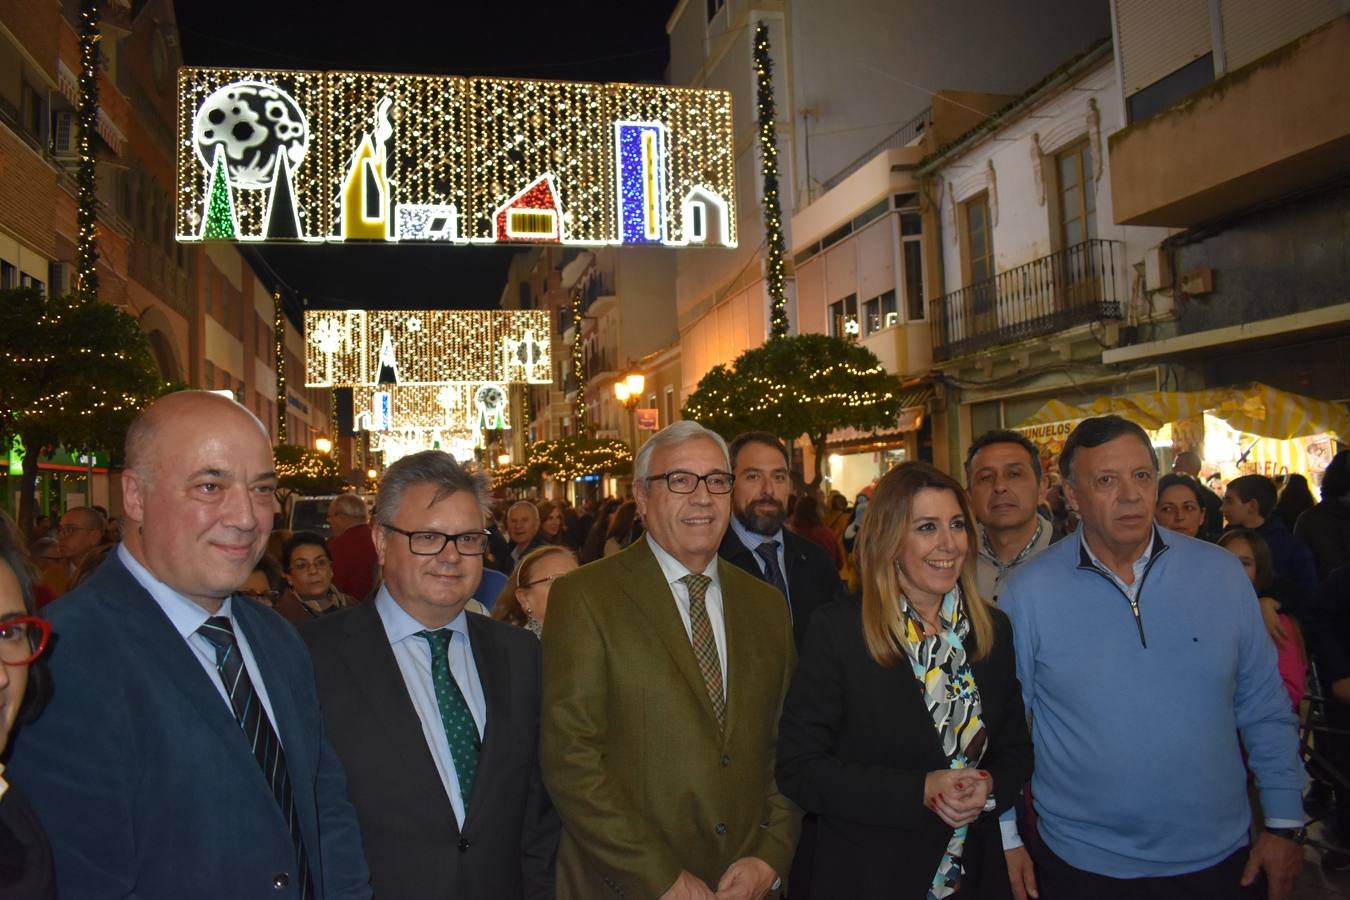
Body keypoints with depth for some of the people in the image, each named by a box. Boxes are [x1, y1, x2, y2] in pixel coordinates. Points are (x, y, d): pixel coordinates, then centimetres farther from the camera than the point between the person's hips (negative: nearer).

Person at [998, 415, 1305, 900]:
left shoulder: (1221, 573, -4)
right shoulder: (1027, 591, -10)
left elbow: (1264, 707, 4)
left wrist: (1284, 822, 4)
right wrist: (1006, 835, -1)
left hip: (1216, 859, 2)